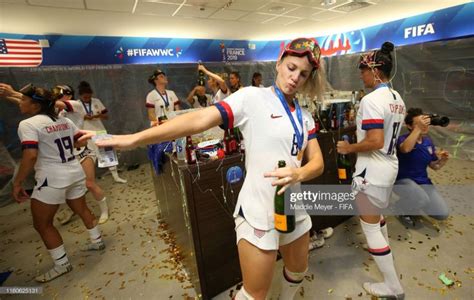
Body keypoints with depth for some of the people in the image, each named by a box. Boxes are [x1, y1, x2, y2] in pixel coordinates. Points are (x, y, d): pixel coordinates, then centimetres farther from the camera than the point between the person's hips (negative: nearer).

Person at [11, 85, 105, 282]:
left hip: (52, 179, -7)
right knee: (82, 210, 23)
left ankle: (62, 264, 18)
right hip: (75, 173, 7)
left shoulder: (28, 124, -12)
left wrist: (17, 183, -15)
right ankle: (97, 242, 37)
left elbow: (30, 156, -23)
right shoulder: (64, 121, 9)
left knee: (42, 224, 10)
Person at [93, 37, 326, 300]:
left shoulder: (305, 117, 7)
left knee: (298, 271, 29)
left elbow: (317, 162, 1)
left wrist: (299, 174, -23)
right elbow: (199, 120, -23)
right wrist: (135, 139, -30)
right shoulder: (252, 98, -13)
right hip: (259, 211, -7)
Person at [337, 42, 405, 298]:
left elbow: (375, 142, -28)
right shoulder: (397, 99, 8)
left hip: (372, 171, -9)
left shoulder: (371, 100, -21)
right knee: (375, 215, 30)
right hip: (389, 165, 10)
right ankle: (383, 251, 54)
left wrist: (348, 147, -14)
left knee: (369, 226, 6)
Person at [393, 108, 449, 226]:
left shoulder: (428, 142, 6)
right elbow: (405, 149, -42)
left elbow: (434, 166, 13)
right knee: (422, 199, -34)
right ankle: (401, 209, 0)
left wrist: (443, 160, -8)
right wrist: (418, 128, -40)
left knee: (443, 213, -3)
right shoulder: (403, 139, -14)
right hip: (403, 180, -6)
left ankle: (416, 204, 26)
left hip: (423, 181, 6)